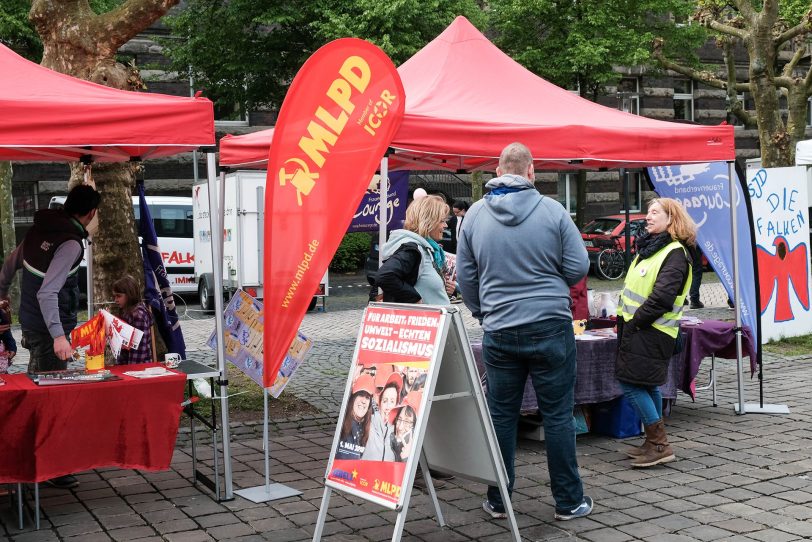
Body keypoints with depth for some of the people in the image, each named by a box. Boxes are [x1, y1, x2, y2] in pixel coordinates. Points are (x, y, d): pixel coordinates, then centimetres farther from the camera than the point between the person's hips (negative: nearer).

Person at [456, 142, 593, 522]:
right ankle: (569, 501, 16)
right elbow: (578, 268, -3)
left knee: (501, 416, 11)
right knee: (558, 415, 7)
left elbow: (465, 276, 6)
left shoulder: (475, 214, 0)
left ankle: (497, 501, 20)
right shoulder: (552, 210, -7)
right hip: (551, 328, -2)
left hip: (498, 332, 2)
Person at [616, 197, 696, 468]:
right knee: (646, 385, 14)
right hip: (636, 328, 10)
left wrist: (634, 322, -17)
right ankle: (655, 443, 24)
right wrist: (624, 319, 11)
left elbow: (662, 297, -22)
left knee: (632, 384, -11)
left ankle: (659, 444, -4)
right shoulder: (649, 247, 16)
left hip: (651, 332, -10)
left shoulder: (675, 253, -14)